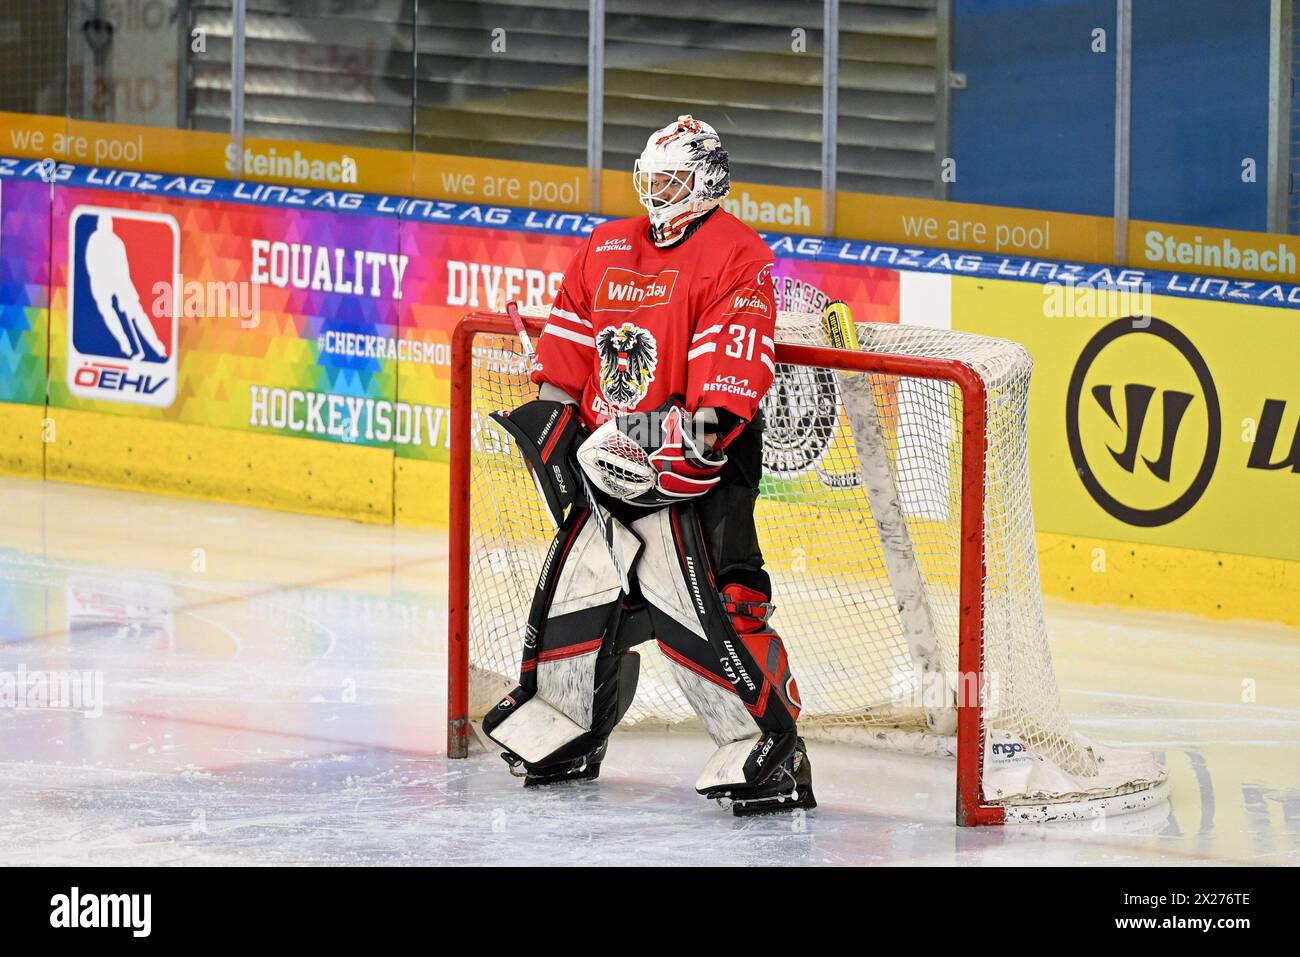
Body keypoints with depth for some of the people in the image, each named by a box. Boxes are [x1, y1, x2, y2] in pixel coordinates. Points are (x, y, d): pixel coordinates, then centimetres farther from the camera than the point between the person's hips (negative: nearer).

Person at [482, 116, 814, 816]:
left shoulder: (736, 255, -8)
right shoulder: (604, 251, 14)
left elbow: (735, 356, -19)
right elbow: (569, 344, 21)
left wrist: (709, 424, -30)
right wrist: (548, 412, 13)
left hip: (693, 461, -7)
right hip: (608, 456, 7)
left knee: (706, 599, -18)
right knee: (579, 583, 14)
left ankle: (770, 748, -15)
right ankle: (565, 725, 34)